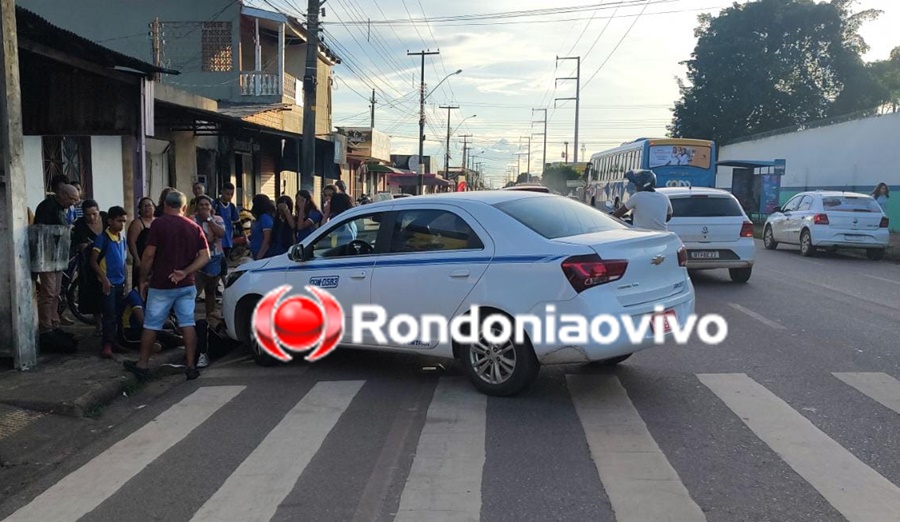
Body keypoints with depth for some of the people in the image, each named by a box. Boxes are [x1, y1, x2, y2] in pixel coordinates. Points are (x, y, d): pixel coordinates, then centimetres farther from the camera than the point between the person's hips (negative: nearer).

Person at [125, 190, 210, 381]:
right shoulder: (194, 227, 7)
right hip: (186, 285, 3)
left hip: (161, 285, -3)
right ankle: (191, 366, 6)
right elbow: (205, 256, -1)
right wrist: (185, 272, -8)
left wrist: (143, 280, 1)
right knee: (188, 324, 5)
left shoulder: (159, 223, -6)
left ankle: (143, 365, 18)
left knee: (151, 325, 8)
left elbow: (149, 255, -9)